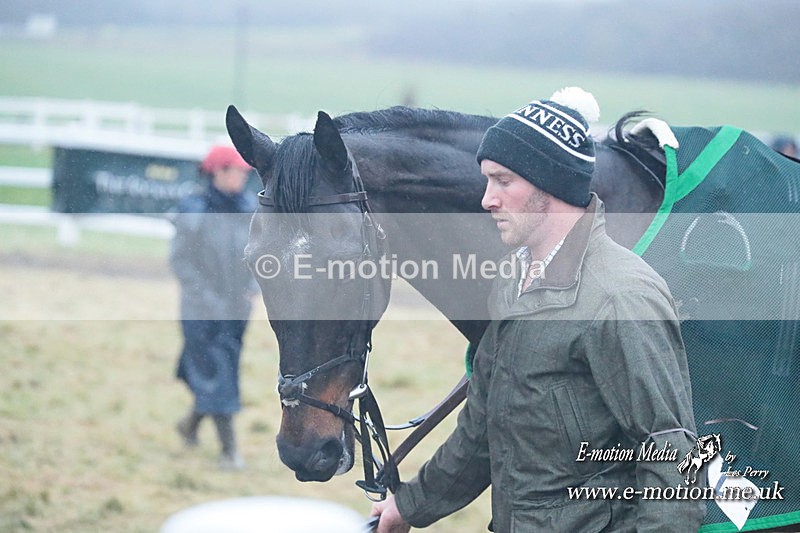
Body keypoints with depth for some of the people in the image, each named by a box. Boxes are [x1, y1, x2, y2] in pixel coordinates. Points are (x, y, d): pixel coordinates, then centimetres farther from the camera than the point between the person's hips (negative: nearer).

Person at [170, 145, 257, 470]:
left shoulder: (248, 209, 3)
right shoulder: (194, 212, -12)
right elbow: (180, 260, -11)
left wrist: (253, 284, -1)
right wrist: (207, 296, -15)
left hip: (237, 309, 5)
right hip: (202, 311, -5)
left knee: (225, 370, 13)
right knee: (215, 374, -7)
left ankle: (191, 423, 39)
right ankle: (228, 449, -4)